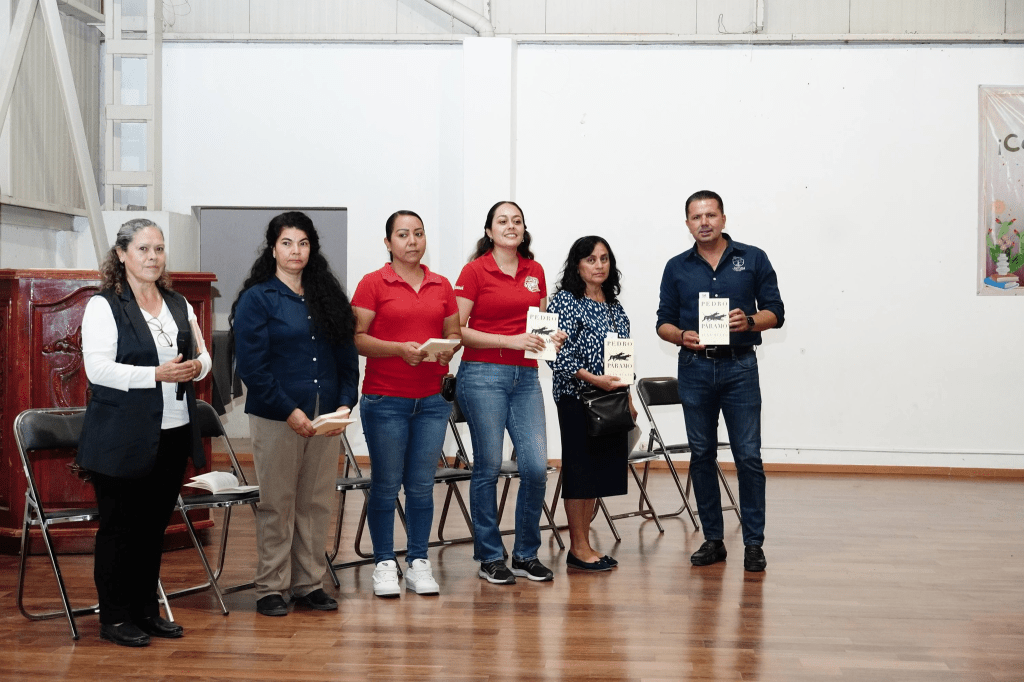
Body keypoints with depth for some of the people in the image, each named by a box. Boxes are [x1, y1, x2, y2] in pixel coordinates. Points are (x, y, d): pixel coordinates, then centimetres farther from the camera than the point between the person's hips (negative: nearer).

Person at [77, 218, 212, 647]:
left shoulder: (179, 305, 14)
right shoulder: (103, 306, -7)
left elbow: (202, 355, 18)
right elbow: (98, 369, -17)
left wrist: (196, 367, -6)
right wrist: (158, 374, -23)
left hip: (172, 435, 6)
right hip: (122, 442, -6)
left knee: (154, 526, 13)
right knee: (119, 527, 2)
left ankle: (146, 610, 24)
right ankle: (114, 618, 13)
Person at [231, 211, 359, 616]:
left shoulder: (328, 296, 13)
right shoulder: (257, 299, -3)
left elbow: (347, 357, 11)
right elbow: (251, 365, -10)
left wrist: (345, 404, -4)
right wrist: (289, 411, -15)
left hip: (325, 418, 5)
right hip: (276, 419, -5)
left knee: (317, 503, 9)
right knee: (277, 504, 2)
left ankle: (309, 583, 19)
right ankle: (271, 589, 12)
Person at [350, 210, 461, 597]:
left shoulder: (441, 286, 11)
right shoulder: (373, 284, -1)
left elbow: (454, 334, 16)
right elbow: (357, 338, -6)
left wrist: (448, 349, -7)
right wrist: (400, 349, -19)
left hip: (432, 399, 3)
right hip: (385, 398, -3)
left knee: (422, 485, 6)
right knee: (385, 485, 2)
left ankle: (419, 564, 15)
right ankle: (385, 565, 12)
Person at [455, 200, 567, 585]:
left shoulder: (535, 272, 13)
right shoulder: (474, 271, -2)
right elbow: (457, 330, -7)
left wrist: (552, 337, 1)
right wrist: (510, 340, -15)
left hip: (525, 376, 5)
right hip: (483, 375, -4)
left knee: (536, 466, -2)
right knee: (488, 467, -1)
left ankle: (526, 555, 14)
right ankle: (490, 558, 12)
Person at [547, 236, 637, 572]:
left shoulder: (614, 306, 15)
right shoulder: (565, 301, -7)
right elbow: (557, 353, -15)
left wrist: (628, 399, 15)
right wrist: (593, 378, -21)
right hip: (577, 398, -7)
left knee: (601, 469, 8)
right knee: (580, 469, -3)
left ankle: (583, 544, 16)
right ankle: (579, 547, 4)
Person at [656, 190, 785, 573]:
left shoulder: (753, 260, 5)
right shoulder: (677, 268, 11)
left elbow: (775, 312, 4)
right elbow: (664, 322, 10)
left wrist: (749, 321, -16)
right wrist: (682, 336, -11)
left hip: (739, 367, -2)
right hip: (694, 369, 2)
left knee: (748, 456, -5)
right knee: (701, 455, 6)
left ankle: (753, 543, 2)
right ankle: (712, 539, 15)